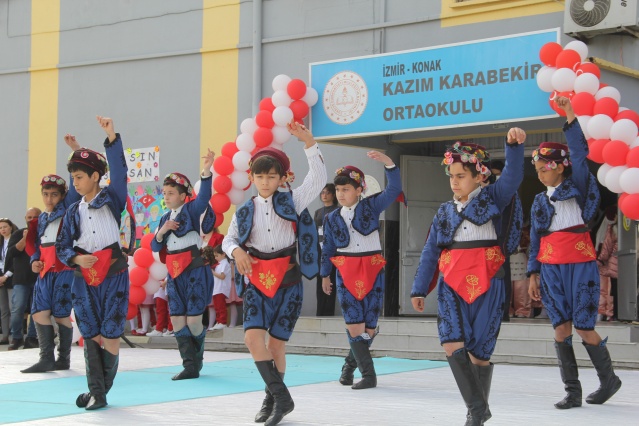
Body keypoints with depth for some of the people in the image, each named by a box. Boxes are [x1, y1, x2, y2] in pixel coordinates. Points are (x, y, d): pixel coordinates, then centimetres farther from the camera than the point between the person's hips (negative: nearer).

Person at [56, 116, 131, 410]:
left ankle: (102, 388, 14)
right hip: (84, 278, 4)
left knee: (110, 334, -4)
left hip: (113, 274, -3)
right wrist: (76, 258, -12)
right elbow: (62, 247, 9)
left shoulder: (111, 198, 1)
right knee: (90, 334, 2)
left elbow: (119, 172, -15)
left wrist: (112, 137, -26)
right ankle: (96, 392, 8)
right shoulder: (73, 212, 10)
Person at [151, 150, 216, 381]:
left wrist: (206, 172, -42)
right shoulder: (165, 218, 13)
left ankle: (198, 357, 21)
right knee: (177, 320, 0)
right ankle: (190, 366, 4)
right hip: (174, 275, 6)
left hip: (195, 272, -6)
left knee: (193, 320, -7)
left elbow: (204, 197, -26)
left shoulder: (192, 210, -5)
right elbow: (155, 247, 13)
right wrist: (161, 232, -7)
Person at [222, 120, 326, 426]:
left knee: (276, 342, 1)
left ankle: (272, 398, 20)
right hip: (256, 281, 1)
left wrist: (308, 142, -17)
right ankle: (281, 397, -8)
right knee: (253, 336, -16)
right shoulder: (244, 212, 6)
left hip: (287, 280, -1)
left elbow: (318, 178, -9)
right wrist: (236, 250, -9)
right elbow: (228, 239, 15)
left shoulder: (291, 202, 1)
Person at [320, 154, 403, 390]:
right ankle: (368, 375, -2)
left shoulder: (371, 207, 1)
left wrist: (387, 162, -24)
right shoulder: (332, 218, 6)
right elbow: (328, 249, 15)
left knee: (369, 328, 2)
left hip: (373, 272, -1)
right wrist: (325, 275, 19)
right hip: (346, 275, 1)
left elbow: (394, 189, -11)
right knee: (354, 326, -10)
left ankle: (350, 363, 26)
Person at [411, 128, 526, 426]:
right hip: (451, 284, 2)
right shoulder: (444, 212, 14)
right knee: (452, 344, -17)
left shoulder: (492, 198, 6)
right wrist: (419, 290, 12)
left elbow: (513, 177, -13)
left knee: (479, 350, 0)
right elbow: (430, 253, 15)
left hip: (487, 283, -2)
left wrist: (514, 145, -30)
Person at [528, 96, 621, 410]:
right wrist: (533, 273, 9)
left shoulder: (576, 186, 3)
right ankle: (572, 391, 3)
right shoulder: (539, 201, 15)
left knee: (583, 327, -5)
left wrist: (570, 116, -13)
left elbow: (580, 153, -10)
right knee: (561, 327, -2)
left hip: (580, 263, -4)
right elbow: (535, 239, 15)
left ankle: (608, 379, 16)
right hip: (550, 268, 4)